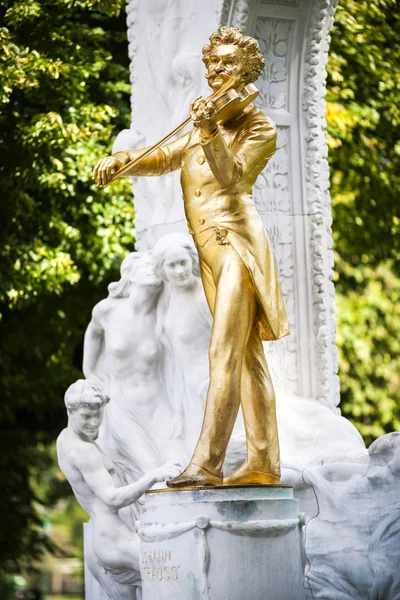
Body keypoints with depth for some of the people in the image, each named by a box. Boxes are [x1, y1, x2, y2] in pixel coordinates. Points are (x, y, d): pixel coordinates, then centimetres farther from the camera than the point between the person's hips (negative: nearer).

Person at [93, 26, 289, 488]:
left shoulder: (259, 129, -2)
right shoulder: (202, 128, 20)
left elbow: (233, 177, -17)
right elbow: (164, 158, 13)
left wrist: (211, 134, -33)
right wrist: (120, 160, -6)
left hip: (237, 245, -8)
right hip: (208, 249, 8)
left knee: (224, 353, -15)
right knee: (248, 355, 9)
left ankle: (206, 462, -21)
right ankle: (265, 461, 11)